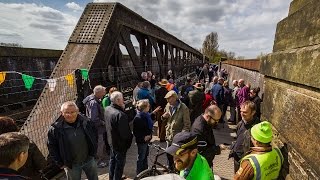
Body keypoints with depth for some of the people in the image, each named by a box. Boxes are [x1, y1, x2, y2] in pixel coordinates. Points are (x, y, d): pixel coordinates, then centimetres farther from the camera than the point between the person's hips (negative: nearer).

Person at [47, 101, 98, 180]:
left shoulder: (86, 122, -13)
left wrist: (93, 152, 2)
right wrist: (60, 163, -5)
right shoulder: (55, 128, -17)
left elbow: (94, 136, 3)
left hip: (89, 160, 2)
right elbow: (52, 147, -6)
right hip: (71, 165, -1)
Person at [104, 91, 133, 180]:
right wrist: (130, 135, -11)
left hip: (111, 141, 9)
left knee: (112, 160, 27)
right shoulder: (120, 114, -34)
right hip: (120, 143, -9)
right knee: (119, 163, 12)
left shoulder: (107, 109, -6)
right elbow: (125, 133, -29)